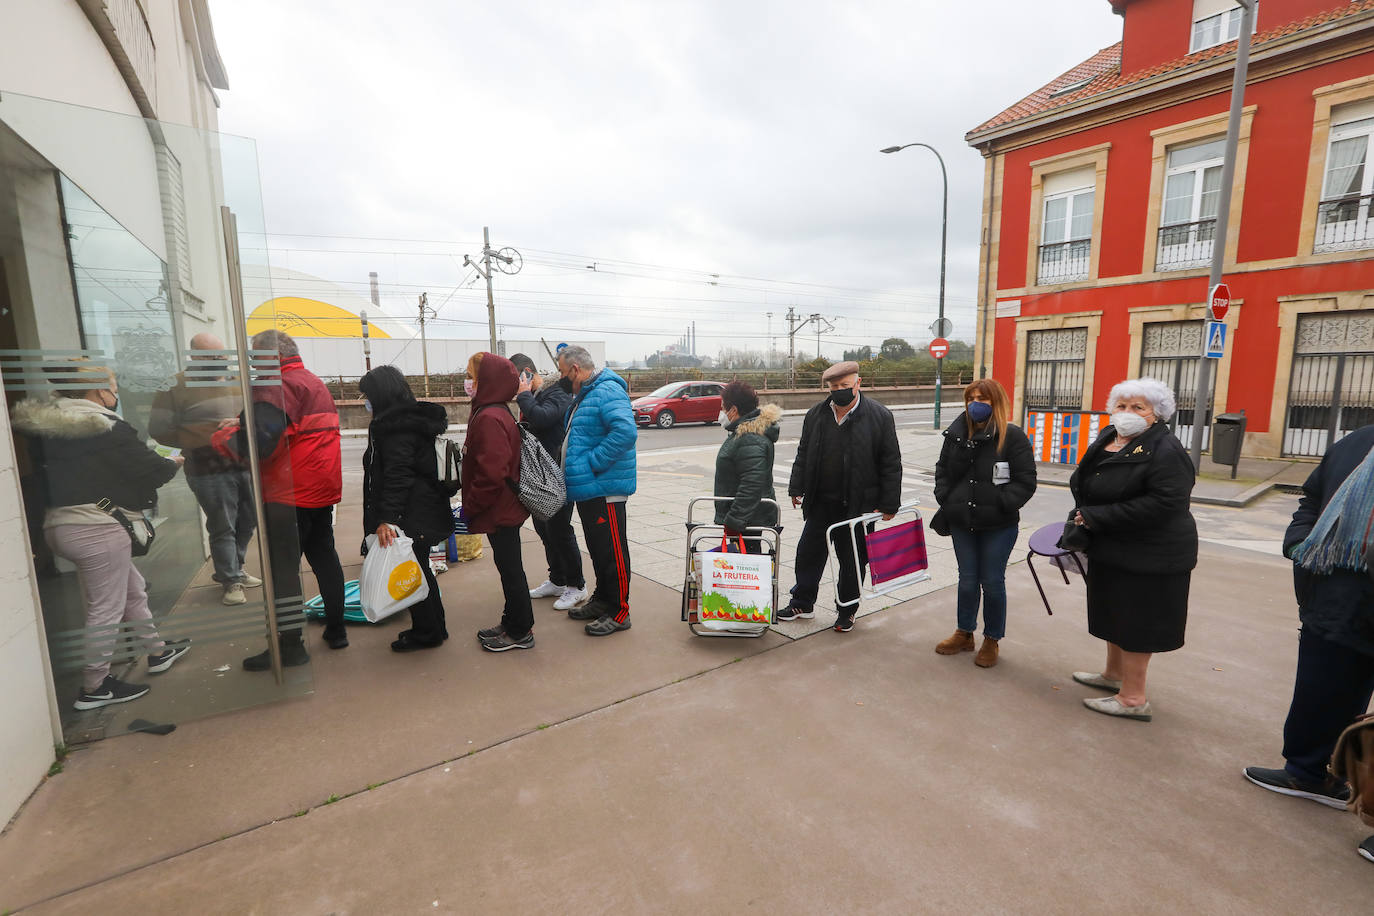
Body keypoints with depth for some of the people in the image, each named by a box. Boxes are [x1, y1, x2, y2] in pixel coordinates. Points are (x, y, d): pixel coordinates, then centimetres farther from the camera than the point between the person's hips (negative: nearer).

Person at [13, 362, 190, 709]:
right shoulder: (107, 429, -16)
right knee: (107, 608, 3)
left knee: (133, 589, 21)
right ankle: (95, 688, 14)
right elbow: (151, 469, -11)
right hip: (98, 528, -9)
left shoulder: (42, 429, 8)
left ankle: (158, 651, 34)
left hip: (59, 524, 9)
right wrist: (174, 463, 11)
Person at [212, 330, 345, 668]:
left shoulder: (277, 386, -13)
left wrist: (226, 434, -3)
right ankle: (336, 630, 23)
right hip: (324, 488, 9)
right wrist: (245, 424, 11)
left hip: (290, 493, -9)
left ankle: (289, 645, 7)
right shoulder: (314, 381, 17)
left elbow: (259, 444, -21)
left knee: (282, 569, 0)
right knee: (324, 557, 15)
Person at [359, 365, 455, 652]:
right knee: (419, 569, 19)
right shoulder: (414, 419, 15)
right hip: (423, 512, 10)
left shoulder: (396, 427, -17)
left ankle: (426, 632, 14)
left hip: (411, 517, -10)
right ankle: (434, 627, 30)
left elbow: (397, 476, -25)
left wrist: (386, 518, -28)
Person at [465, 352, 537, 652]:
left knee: (510, 569, 3)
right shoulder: (496, 412, 10)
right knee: (508, 567, 19)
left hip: (500, 511, -10)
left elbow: (491, 474, -27)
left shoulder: (489, 418, -22)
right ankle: (512, 623, 33)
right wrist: (472, 506, 18)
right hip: (504, 509, 10)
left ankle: (520, 632, 18)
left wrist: (470, 508, -15)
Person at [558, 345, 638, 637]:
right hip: (586, 489, 11)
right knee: (597, 549, 20)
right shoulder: (583, 396, 18)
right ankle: (602, 599, 34)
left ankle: (618, 612, 12)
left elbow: (626, 431, -32)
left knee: (611, 552, 0)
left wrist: (593, 462, -25)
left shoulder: (608, 392, -16)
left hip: (605, 489, -11)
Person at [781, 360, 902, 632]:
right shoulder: (815, 415, 4)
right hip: (821, 502, 4)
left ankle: (847, 610, 29)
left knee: (853, 560, 10)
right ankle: (802, 603, 30)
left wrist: (888, 505, -8)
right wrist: (797, 489, 6)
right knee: (809, 552, 12)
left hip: (858, 505, -3)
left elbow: (891, 464, -6)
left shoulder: (879, 416, -7)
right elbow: (803, 455, 11)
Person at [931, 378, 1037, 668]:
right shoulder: (956, 433, 3)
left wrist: (999, 504, -17)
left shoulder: (1012, 436, -9)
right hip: (962, 523, 4)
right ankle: (964, 634, 32)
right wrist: (945, 499, 0)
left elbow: (1025, 481, -10)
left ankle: (992, 640, 28)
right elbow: (942, 470, 12)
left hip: (998, 526, -3)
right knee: (967, 580, 15)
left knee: (992, 582, 8)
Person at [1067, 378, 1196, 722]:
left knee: (1134, 621, 2)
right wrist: (1083, 516, 3)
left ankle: (1133, 698, 16)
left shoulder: (1165, 451, -18)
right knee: (1116, 614, 21)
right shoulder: (1107, 439, 8)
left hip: (1148, 555, -8)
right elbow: (1083, 484, 21)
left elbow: (1163, 504, -28)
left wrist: (1095, 517, -25)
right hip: (1112, 550, 9)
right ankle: (1114, 674, 39)